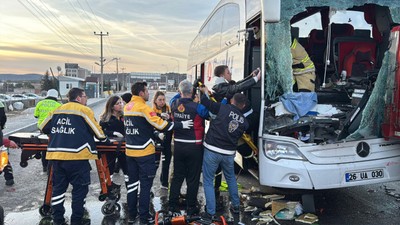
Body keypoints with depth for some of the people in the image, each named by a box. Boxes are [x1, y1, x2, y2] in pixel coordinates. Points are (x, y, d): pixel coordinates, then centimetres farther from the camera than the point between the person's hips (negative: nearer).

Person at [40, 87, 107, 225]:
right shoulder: (84, 110, -3)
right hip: (76, 157, -6)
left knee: (58, 187, 15)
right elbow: (97, 130, -1)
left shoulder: (57, 110, 13)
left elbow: (43, 128, 20)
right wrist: (103, 138, 19)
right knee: (80, 188, 7)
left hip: (56, 155, 6)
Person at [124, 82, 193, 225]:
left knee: (132, 182, 14)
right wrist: (181, 125, -12)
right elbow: (161, 125, -19)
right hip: (144, 152, -7)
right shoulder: (143, 107, -16)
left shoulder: (127, 107, 8)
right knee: (145, 185, 3)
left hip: (130, 151, 7)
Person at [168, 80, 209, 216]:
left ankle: (172, 205, 26)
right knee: (193, 179, 7)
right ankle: (191, 208, 18)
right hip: (194, 147, -4)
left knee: (177, 176, 17)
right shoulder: (197, 107, -18)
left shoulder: (174, 104, -3)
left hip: (178, 146, 5)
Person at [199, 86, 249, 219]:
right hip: (229, 153, 4)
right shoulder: (244, 121, 5)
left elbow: (205, 101, -6)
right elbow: (239, 136, 12)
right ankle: (236, 206, 36)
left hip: (212, 150, -4)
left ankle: (210, 212, 9)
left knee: (208, 181, 8)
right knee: (231, 178, 28)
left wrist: (205, 91, 13)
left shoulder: (224, 108, -9)